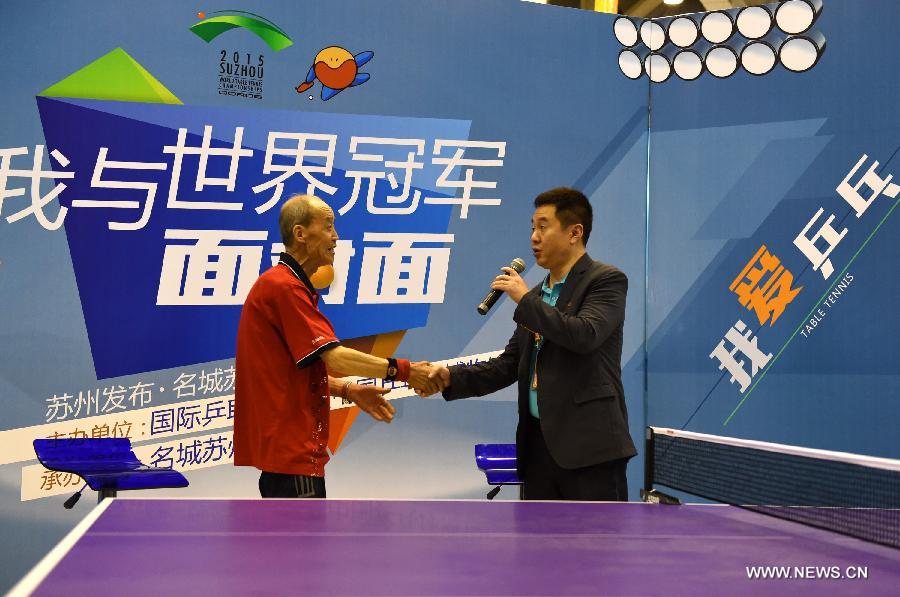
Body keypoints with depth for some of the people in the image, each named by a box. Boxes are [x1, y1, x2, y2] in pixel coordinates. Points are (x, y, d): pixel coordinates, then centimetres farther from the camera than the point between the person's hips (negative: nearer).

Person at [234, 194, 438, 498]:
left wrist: (349, 391, 9)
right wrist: (402, 370, -16)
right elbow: (335, 359, -22)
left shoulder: (284, 284, 18)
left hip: (278, 446, 11)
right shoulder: (284, 286, -16)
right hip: (290, 449, -11)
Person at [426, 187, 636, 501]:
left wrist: (526, 299, -12)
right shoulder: (535, 295, 18)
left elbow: (584, 336, -21)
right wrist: (452, 378, 2)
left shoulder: (606, 280, -4)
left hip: (589, 441, -7)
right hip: (539, 441, 8)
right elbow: (510, 364, 17)